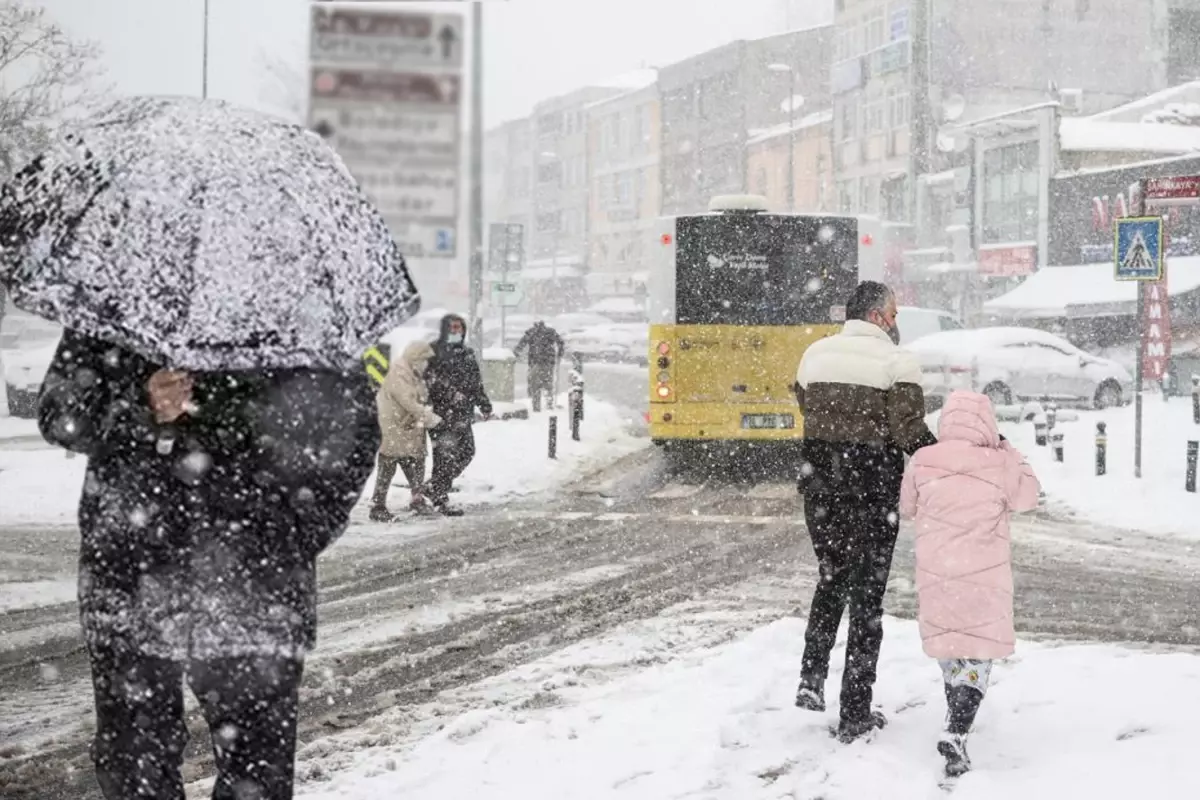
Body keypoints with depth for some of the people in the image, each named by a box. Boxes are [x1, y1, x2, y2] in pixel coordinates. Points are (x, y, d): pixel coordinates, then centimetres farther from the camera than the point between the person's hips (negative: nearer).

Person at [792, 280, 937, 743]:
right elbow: (911, 433, -16)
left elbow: (807, 409, 10)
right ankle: (855, 715, 9)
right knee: (866, 596, 5)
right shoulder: (896, 363, -11)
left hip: (819, 489, 4)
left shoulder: (815, 354, 4)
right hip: (872, 494, -4)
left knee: (831, 580, 26)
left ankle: (811, 679, 14)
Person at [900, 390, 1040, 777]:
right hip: (984, 576, -2)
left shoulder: (923, 462, -5)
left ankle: (958, 720, 38)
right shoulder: (1001, 464, -8)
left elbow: (907, 508, 9)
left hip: (936, 573, 2)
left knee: (947, 644, 21)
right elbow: (1027, 498, 10)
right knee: (979, 652, 3)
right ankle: (956, 733, -15)